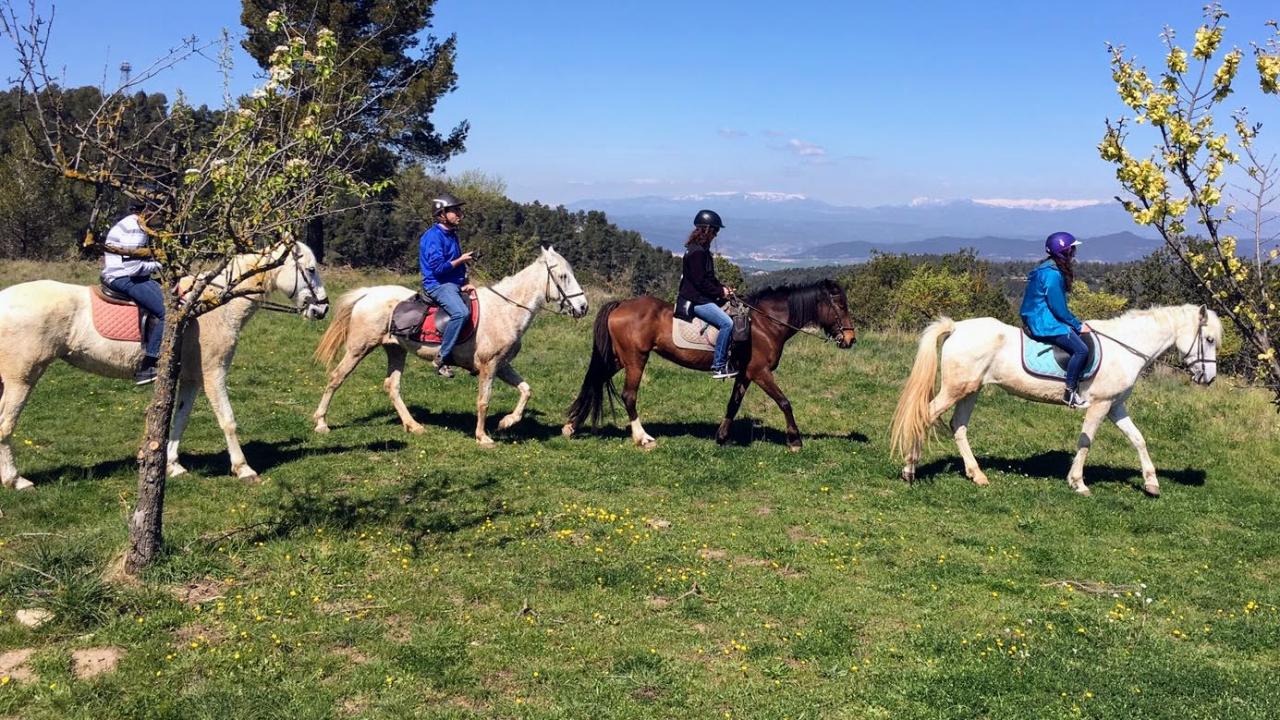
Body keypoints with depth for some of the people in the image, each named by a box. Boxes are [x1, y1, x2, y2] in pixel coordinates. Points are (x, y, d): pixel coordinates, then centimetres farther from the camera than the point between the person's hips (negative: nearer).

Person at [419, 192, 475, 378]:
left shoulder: (452, 235, 16)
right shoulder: (433, 236, -12)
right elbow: (438, 267, -20)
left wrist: (465, 284, 7)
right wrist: (461, 260, -10)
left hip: (455, 284, 10)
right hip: (438, 284, -10)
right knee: (461, 312, -32)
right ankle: (442, 358, -25)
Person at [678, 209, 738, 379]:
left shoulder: (701, 249, 15)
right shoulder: (697, 252, -18)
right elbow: (701, 282, -22)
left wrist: (722, 288, 9)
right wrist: (720, 292, -12)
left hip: (701, 297, 11)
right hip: (696, 301, -11)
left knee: (730, 313, 12)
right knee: (727, 323, -20)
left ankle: (724, 360, 9)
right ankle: (718, 366, -16)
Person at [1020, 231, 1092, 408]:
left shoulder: (1055, 270, 14)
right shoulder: (1052, 274, -19)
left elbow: (1059, 306, 19)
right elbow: (1059, 308, -18)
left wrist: (1076, 324, 13)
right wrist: (1078, 326, -8)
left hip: (1040, 319, 11)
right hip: (1044, 324, -11)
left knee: (1081, 343, 14)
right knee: (1081, 349, -16)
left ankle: (1074, 386, 12)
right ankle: (1070, 392, -10)